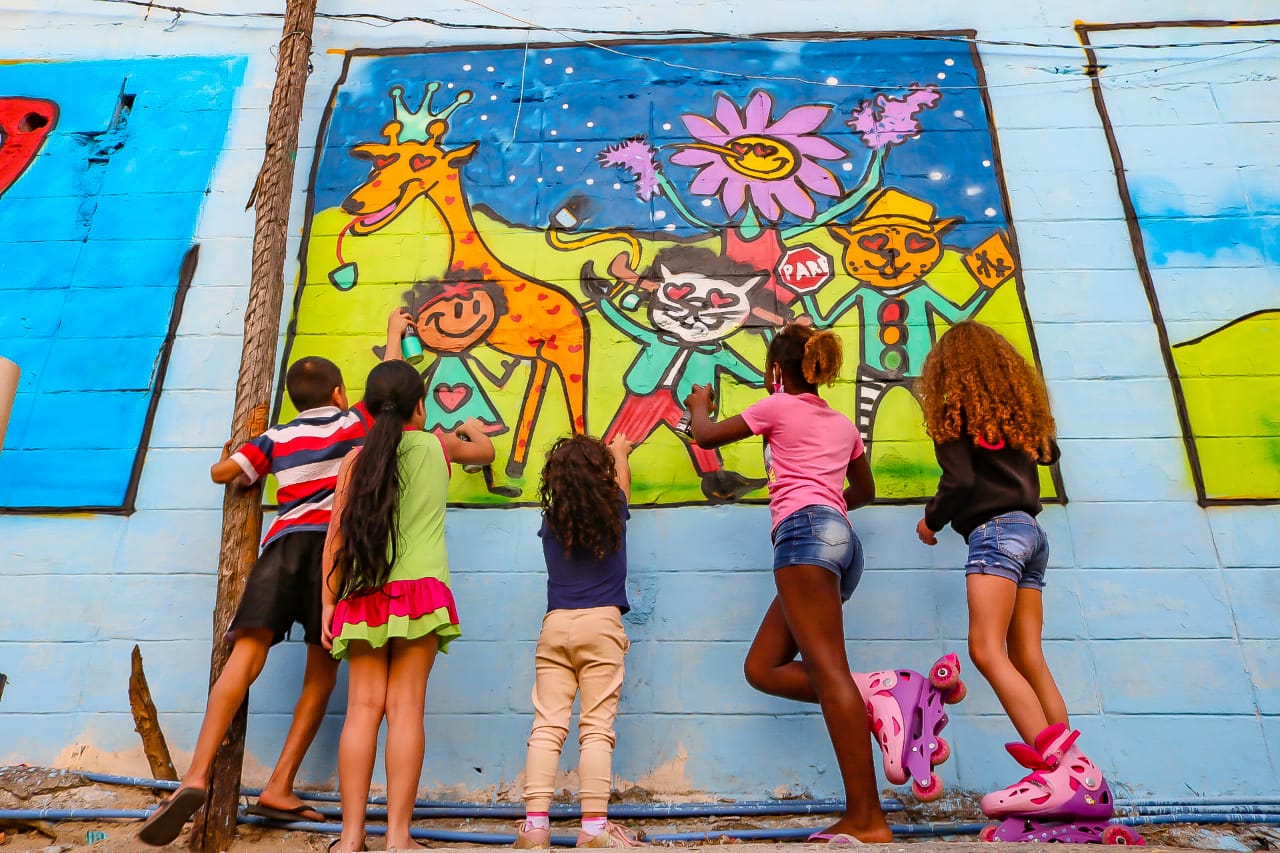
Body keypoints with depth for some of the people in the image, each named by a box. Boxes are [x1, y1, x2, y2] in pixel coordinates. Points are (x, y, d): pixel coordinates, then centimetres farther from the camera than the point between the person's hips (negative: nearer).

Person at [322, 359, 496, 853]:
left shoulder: (357, 458, 9)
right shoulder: (439, 445, 9)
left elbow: (337, 535, 4)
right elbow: (485, 451, 31)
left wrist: (328, 600, 8)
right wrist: (471, 428, 52)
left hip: (364, 595, 2)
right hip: (419, 590, -2)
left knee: (364, 707, 2)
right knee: (406, 707, -3)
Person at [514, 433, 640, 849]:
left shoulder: (550, 522, 8)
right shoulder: (612, 512, 4)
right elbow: (622, 479, 26)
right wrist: (620, 452, 49)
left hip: (555, 626, 3)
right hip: (601, 625, -2)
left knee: (547, 725, 1)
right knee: (597, 727, -3)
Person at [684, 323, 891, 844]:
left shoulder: (778, 407, 8)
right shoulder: (843, 424, 27)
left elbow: (706, 436, 16)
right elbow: (864, 491, 37)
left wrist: (699, 405, 37)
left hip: (804, 531, -8)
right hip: (839, 537, 8)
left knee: (826, 668, -15)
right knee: (763, 669, 7)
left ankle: (866, 819, -20)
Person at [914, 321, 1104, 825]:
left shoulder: (956, 412, -1)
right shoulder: (1019, 409, 19)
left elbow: (959, 480, -11)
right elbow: (1048, 453, 37)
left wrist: (931, 521, 5)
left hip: (995, 532, -8)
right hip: (1030, 532, 8)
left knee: (986, 650, -17)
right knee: (1027, 659, 4)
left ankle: (1055, 765, -27)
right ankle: (1072, 768, -2)